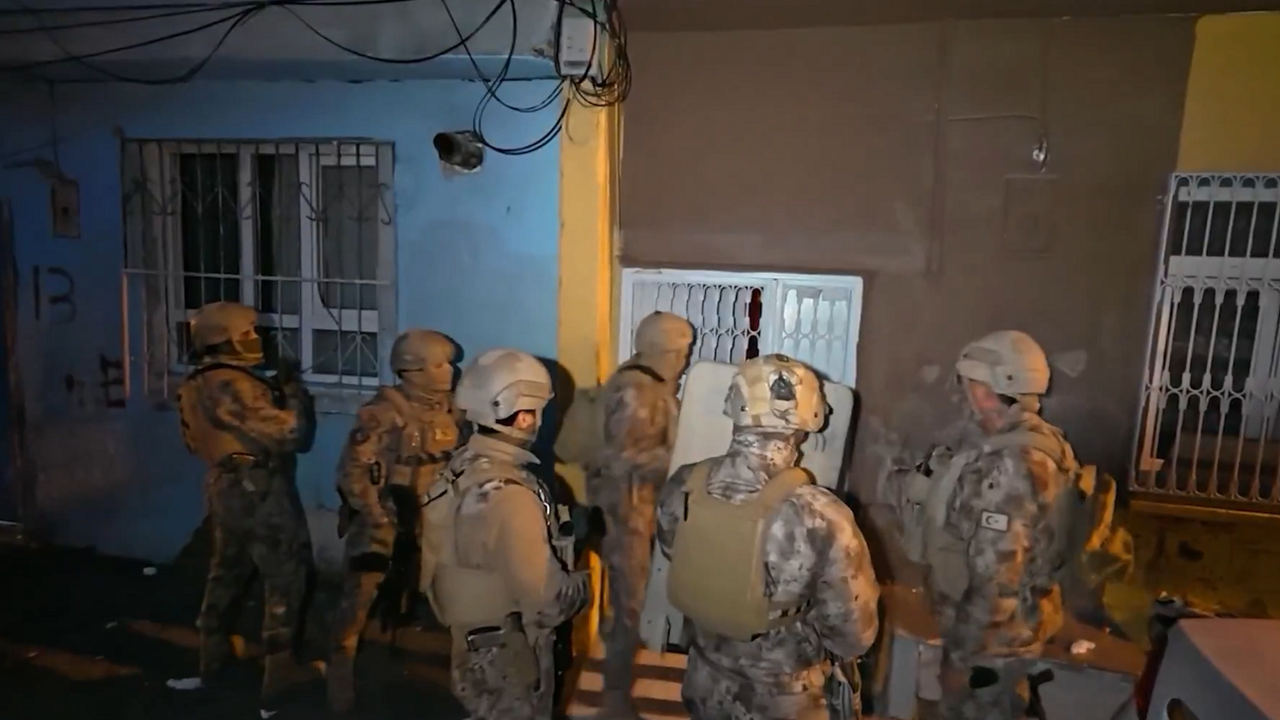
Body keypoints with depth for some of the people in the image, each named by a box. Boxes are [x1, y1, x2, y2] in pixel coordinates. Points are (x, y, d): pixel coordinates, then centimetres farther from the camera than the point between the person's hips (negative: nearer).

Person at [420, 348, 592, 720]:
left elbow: (433, 570, 7)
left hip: (471, 645, 8)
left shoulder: (455, 473, -2)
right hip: (511, 654, -8)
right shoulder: (509, 494, -29)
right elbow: (544, 595, -27)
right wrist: (582, 586, -8)